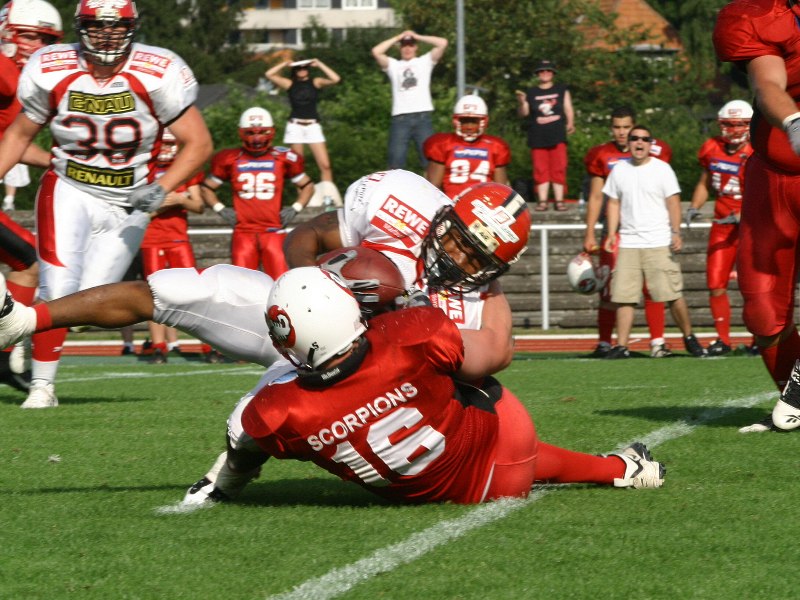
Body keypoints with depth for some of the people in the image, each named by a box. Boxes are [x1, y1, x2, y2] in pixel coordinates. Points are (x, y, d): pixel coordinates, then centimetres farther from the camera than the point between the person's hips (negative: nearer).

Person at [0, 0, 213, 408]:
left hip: (126, 206, 0)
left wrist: (161, 189, -23)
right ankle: (41, 386, -4)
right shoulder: (51, 72, -9)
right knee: (58, 290, -17)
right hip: (68, 193, 0)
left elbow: (198, 144, -9)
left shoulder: (157, 75, -15)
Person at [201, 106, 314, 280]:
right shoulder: (230, 160, 4)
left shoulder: (283, 159, 4)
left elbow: (307, 186, 18)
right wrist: (220, 209, 3)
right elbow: (207, 188, 17)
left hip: (273, 232, 0)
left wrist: (295, 208, 4)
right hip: (243, 232, 0)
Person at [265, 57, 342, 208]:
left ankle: (329, 198, -9)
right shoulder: (290, 84, 7)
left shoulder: (316, 83, 6)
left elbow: (335, 79, -8)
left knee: (325, 165, -10)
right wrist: (285, 64, 1)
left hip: (313, 126, 0)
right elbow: (269, 74, -2)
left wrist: (319, 65, -3)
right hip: (295, 127, 0)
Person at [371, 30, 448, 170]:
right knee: (396, 162, -5)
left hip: (423, 116, -1)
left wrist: (417, 37, 13)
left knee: (429, 159, -3)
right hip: (400, 117, 1)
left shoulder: (425, 61, 16)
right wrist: (397, 38, 11)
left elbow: (443, 43, 6)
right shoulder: (393, 65, 19)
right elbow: (376, 52, 4)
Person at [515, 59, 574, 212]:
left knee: (558, 169, -3)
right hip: (538, 138, 1)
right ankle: (542, 201, 0)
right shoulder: (531, 93, 11)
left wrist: (570, 124, -3)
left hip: (557, 136, -1)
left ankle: (559, 200, 0)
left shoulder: (562, 90, 11)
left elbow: (568, 109, 9)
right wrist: (521, 103, -10)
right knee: (540, 171, -1)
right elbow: (523, 114, 8)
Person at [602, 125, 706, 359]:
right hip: (628, 243, 3)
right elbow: (614, 204, 16)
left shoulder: (662, 169, 0)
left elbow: (673, 203, -2)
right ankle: (621, 346, -1)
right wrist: (611, 234, 5)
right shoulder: (619, 171, 11)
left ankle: (689, 338, 11)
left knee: (673, 294, -5)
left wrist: (676, 232, -13)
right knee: (623, 296, -3)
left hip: (659, 243, -3)